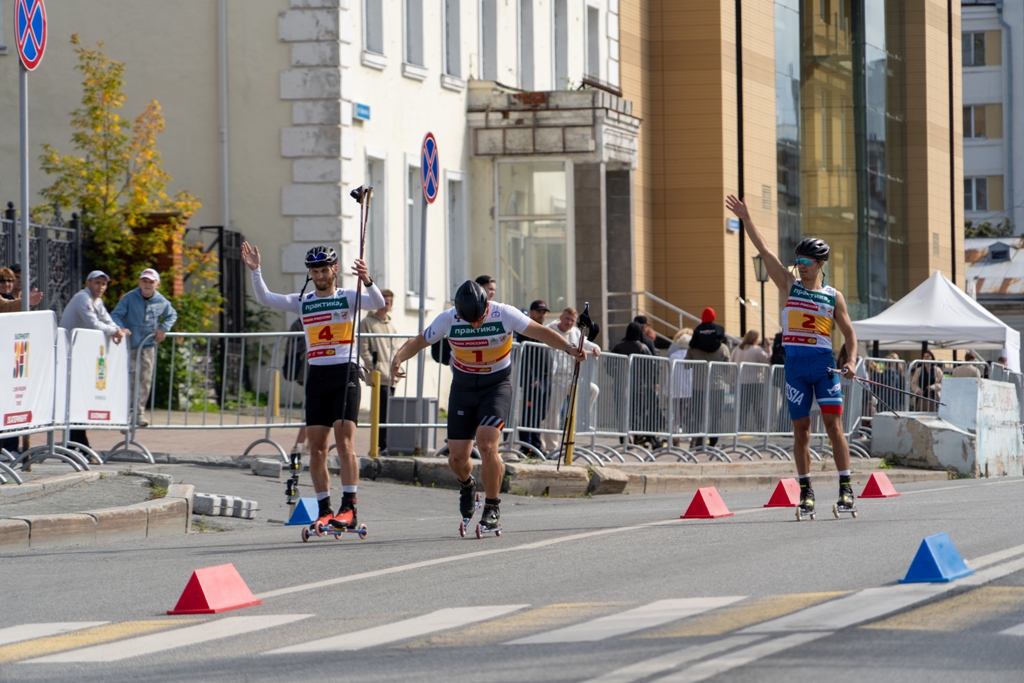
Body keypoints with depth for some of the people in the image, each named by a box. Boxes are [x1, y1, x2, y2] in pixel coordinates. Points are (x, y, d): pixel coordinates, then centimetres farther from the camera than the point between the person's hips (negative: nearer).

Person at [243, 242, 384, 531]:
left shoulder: (348, 297, 3)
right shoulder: (302, 302, 13)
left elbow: (378, 303, -14)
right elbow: (265, 298, 6)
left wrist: (367, 281, -32)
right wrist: (255, 271, -7)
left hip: (345, 375, -4)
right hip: (316, 377, 4)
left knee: (344, 441, -14)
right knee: (316, 447, 2)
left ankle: (349, 507, -18)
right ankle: (324, 510, 7)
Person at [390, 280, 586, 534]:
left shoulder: (504, 315, -17)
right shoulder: (447, 320, -12)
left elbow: (541, 332, -9)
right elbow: (419, 342, 0)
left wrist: (569, 348, -22)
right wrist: (399, 357, -18)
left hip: (497, 387, -2)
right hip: (463, 388, 3)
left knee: (486, 444, -22)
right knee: (457, 456, -2)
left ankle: (492, 510, -9)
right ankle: (467, 484, 35)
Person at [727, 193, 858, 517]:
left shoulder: (833, 296, 7)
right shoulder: (790, 285, 9)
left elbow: (848, 331, 9)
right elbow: (764, 250, 3)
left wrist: (851, 360, -7)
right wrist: (745, 219, -3)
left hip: (824, 363, -1)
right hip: (795, 364, 1)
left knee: (833, 424, -6)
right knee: (801, 428, 3)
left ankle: (846, 489, -7)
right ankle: (806, 490, 9)